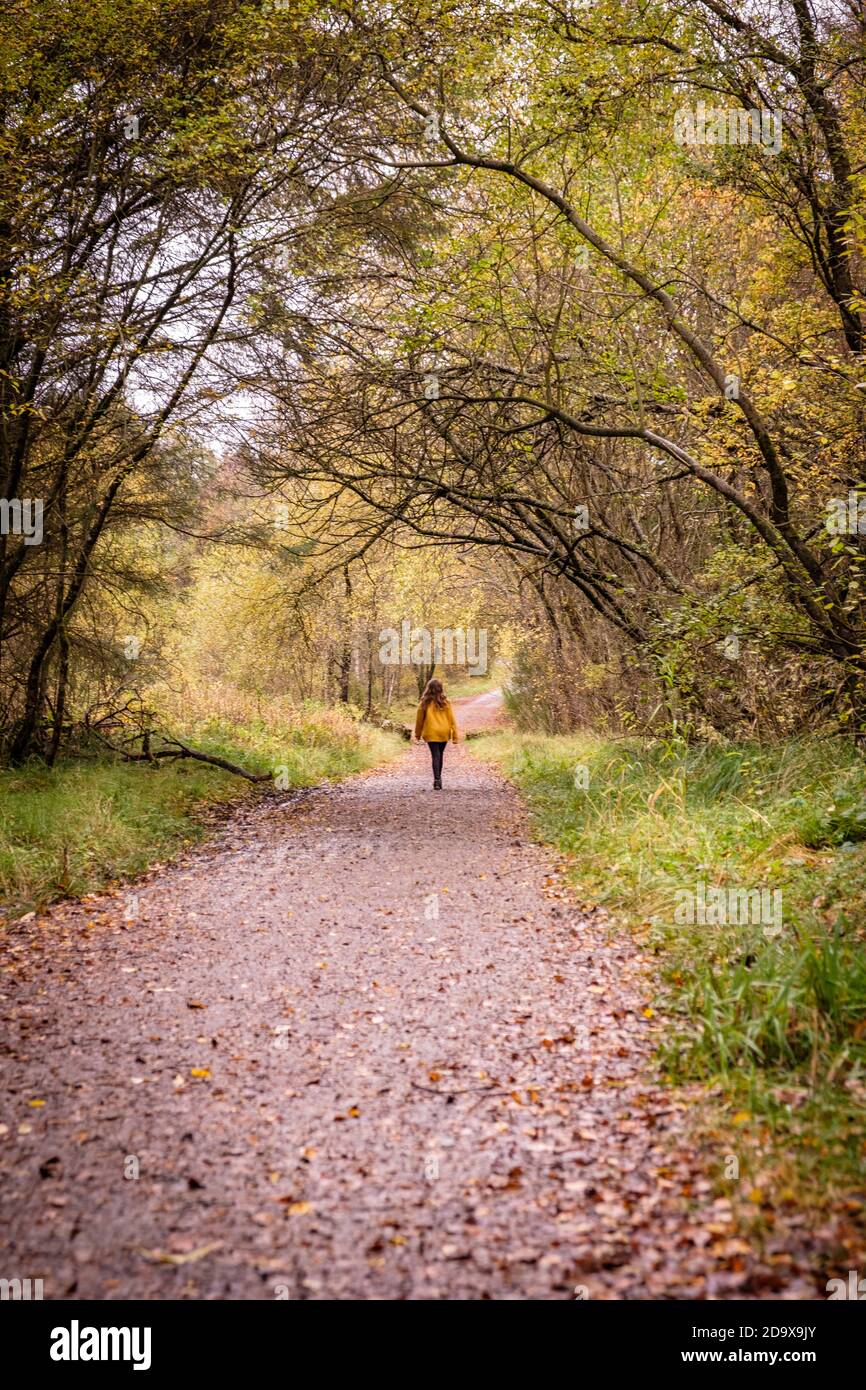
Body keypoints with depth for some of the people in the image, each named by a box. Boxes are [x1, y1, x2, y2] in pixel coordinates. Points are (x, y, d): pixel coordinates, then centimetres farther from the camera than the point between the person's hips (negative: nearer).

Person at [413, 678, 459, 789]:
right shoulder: (445, 702, -2)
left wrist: (418, 734, 16)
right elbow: (452, 719, -2)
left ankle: (437, 780, -18)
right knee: (440, 755, 16)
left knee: (435, 756, -3)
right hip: (444, 733, 2)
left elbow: (419, 719, 3)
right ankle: (438, 778, 26)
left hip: (431, 733, -2)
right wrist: (455, 735, 2)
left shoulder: (425, 703, -4)